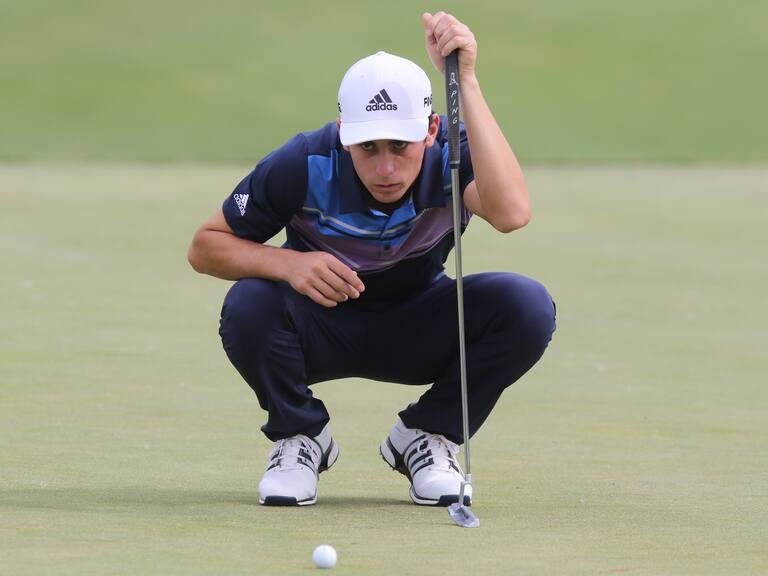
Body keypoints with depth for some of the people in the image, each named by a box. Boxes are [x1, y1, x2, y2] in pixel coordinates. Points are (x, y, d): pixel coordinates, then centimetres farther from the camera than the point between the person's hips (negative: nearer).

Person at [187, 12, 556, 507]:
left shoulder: (452, 155, -26)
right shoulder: (305, 166, -26)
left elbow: (511, 213, -50)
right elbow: (205, 247, -14)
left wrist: (465, 81, -51)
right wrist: (287, 263, -35)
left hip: (420, 332, 1)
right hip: (320, 329, -1)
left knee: (527, 306, -27)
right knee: (249, 306, -35)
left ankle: (428, 438, -1)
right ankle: (299, 438, -2)